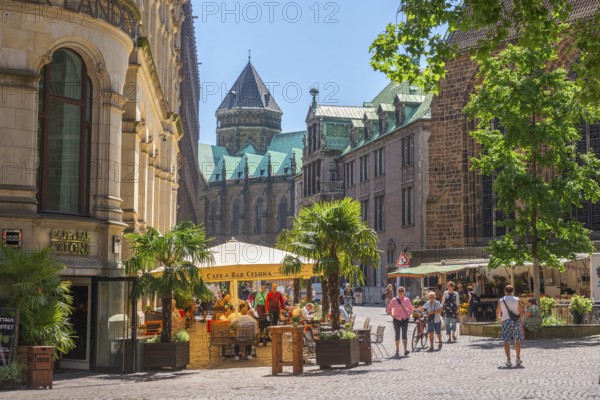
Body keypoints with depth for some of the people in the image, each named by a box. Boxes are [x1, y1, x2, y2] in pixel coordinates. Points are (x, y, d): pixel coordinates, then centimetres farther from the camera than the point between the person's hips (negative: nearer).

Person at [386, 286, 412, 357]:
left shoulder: (407, 300, 5)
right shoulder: (394, 300, -1)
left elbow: (410, 308, 19)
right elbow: (388, 308, 4)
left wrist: (409, 314, 0)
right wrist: (391, 314, -11)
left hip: (405, 319, 0)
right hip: (397, 319, 0)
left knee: (404, 334, -13)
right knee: (397, 335, 4)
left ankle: (405, 350, -16)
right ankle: (397, 351, 13)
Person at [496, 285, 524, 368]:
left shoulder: (501, 300, 1)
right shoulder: (517, 300, 1)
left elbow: (497, 313, 7)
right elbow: (521, 312, -2)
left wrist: (500, 320, 25)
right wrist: (520, 320, 12)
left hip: (506, 321, -1)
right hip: (516, 321, 1)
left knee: (506, 341, -1)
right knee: (517, 341, 12)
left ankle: (508, 361, -8)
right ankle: (518, 359, 18)